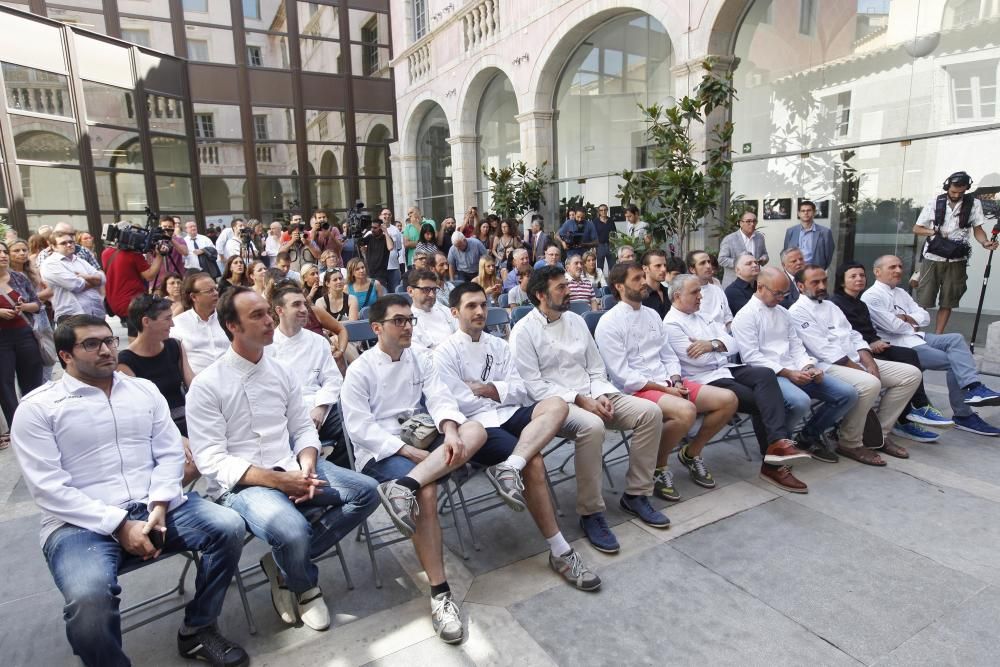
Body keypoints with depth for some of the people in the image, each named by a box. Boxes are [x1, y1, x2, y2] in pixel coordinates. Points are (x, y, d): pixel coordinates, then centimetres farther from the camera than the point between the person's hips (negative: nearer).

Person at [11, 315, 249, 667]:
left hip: (156, 508, 4)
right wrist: (119, 526, -16)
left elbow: (171, 453, 7)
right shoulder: (37, 407, -1)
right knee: (89, 596, -33)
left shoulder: (144, 389, 11)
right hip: (82, 523, -4)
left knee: (228, 526, -17)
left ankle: (197, 630, 4)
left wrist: (159, 506, -11)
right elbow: (48, 487, -9)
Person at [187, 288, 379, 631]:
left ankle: (284, 565, 0)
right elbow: (212, 461, -12)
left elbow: (303, 429, 10)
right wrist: (277, 480, -22)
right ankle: (304, 585, 6)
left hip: (291, 470, 6)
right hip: (240, 484, -5)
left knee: (365, 492, -9)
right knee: (292, 531, -33)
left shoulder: (283, 373, 8)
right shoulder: (206, 385, -8)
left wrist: (306, 468, -13)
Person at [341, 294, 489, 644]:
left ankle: (404, 486, -39)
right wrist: (412, 453, -20)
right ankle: (440, 593, -22)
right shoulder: (360, 370, -5)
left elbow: (440, 399, -3)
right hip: (380, 450, -5)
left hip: (421, 438, 5)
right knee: (426, 492, -33)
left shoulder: (420, 359, 9)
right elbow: (360, 427, -12)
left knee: (476, 430, -23)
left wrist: (451, 433, -26)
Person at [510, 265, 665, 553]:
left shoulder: (576, 320, 13)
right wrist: (580, 400, -19)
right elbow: (534, 386, -13)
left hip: (592, 396, 7)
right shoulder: (524, 332, -7)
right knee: (591, 426, -38)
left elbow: (596, 368, 15)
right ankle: (590, 512, -20)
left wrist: (601, 396, -6)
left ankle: (635, 494, 1)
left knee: (650, 412, -12)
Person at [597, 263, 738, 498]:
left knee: (728, 399, -5)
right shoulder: (609, 323, -9)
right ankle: (657, 467, -8)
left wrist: (675, 381, -6)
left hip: (667, 384, 8)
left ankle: (691, 453, 15)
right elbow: (621, 375, -14)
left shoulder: (652, 314, 15)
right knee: (686, 410, -34)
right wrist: (664, 389, -16)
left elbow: (669, 355, 15)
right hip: (636, 391, -8)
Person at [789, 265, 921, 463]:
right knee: (869, 384, -35)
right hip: (828, 366, -9)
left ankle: (879, 433, 7)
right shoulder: (798, 312, -7)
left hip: (855, 361, 9)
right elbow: (824, 350, -15)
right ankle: (850, 443, -13)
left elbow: (852, 335, 16)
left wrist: (869, 363, -2)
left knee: (911, 374, 0)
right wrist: (860, 370, -15)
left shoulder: (830, 305, 21)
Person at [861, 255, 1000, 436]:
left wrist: (907, 318, -7)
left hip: (916, 337, 8)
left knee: (956, 338, -16)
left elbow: (925, 317, 14)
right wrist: (912, 325, 0)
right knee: (953, 361, -16)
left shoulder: (901, 293, 21)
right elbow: (892, 325, -19)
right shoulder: (871, 296, -7)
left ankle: (973, 388, -20)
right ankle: (963, 415, -8)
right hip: (897, 345, -8)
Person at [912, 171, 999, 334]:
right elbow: (916, 228, 4)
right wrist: (933, 232, -15)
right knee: (923, 299, -1)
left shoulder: (974, 204, 2)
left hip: (956, 261, 1)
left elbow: (977, 229, 4)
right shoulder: (934, 203, -1)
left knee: (947, 302, 5)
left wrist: (985, 242, -16)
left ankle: (937, 337, 11)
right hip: (932, 258, -1)